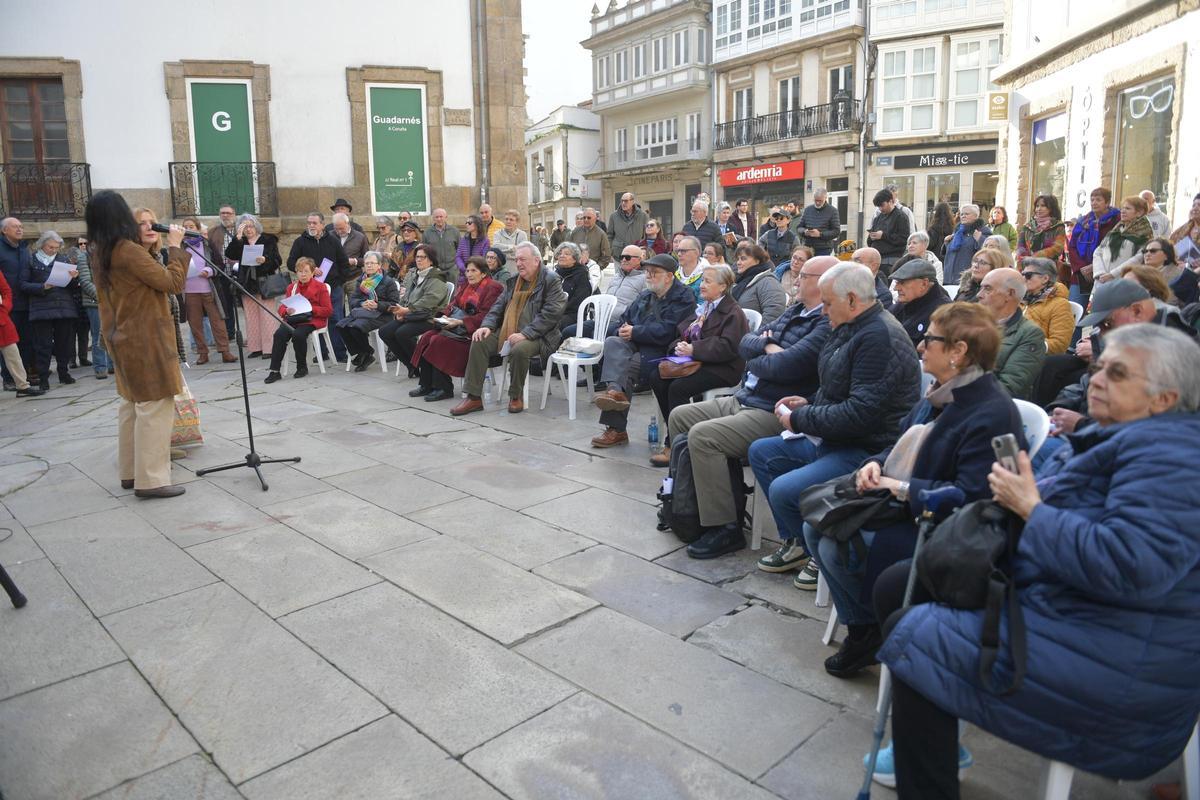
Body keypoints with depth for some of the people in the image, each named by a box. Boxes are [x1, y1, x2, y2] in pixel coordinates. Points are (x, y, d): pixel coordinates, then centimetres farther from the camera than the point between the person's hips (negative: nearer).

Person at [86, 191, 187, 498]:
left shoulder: (99, 254, 8)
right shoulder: (129, 251, -19)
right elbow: (173, 282, -17)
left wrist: (153, 248, 10)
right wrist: (175, 247, -8)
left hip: (122, 338, 10)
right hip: (146, 339, -9)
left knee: (131, 404, 16)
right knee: (155, 405, -6)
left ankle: (130, 472, 23)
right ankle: (151, 479, -4)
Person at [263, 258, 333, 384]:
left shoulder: (320, 287, 5)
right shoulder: (292, 287, 20)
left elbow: (328, 311, -2)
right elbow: (281, 307, 17)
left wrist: (311, 309, -16)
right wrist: (286, 311, -8)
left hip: (312, 320, -4)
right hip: (293, 319, 4)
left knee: (298, 335, -34)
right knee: (279, 334, -26)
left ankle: (302, 367, -11)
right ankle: (274, 370, -22)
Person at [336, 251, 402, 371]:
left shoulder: (388, 281, 2)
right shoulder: (362, 281, 21)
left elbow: (394, 304, -5)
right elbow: (352, 299, 13)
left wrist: (377, 305, -20)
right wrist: (362, 303, -10)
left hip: (380, 315, -6)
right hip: (361, 312, 6)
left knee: (356, 327, -31)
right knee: (341, 325, -20)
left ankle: (367, 354, -7)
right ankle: (359, 354, -7)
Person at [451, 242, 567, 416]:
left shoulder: (551, 280, -6)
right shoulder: (514, 280, 17)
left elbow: (551, 313, -17)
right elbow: (498, 306, 19)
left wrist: (525, 334, -24)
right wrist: (487, 326, -2)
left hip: (537, 336, -7)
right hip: (507, 333, 7)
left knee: (519, 350, -36)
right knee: (479, 342, -14)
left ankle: (516, 396, -11)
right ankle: (474, 397, -12)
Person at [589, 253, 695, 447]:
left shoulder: (683, 298, -6)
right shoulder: (646, 295, 22)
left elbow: (666, 332, -17)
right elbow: (624, 319, 24)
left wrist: (634, 332, -12)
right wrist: (624, 330, -1)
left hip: (661, 352, -7)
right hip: (636, 345, 7)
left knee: (626, 368, -28)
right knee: (612, 343, -23)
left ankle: (616, 429, -26)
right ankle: (615, 391, -41)